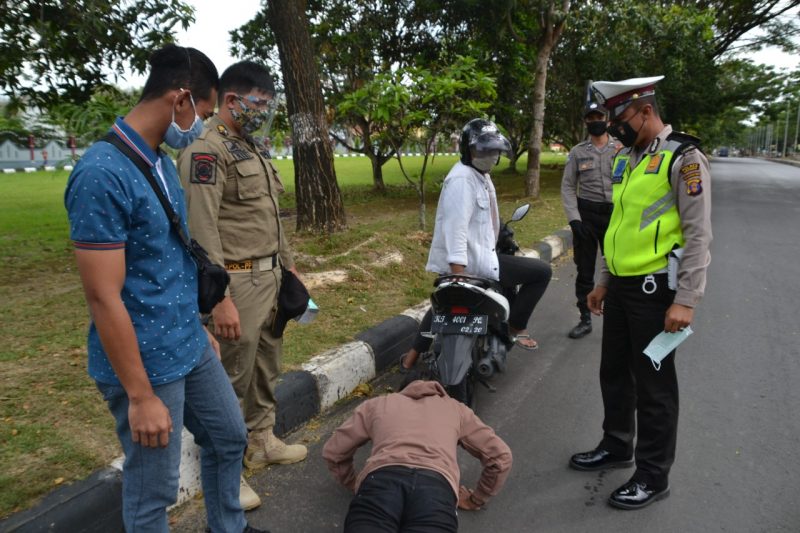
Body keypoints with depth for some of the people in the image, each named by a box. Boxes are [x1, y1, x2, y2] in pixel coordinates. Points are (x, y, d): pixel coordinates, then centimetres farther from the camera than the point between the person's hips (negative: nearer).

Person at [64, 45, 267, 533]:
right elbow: (104, 298, -23)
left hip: (190, 348, 9)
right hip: (145, 364, -9)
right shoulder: (102, 174, -23)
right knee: (154, 489, 11)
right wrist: (140, 396, -18)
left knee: (229, 437, 23)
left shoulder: (163, 162, 5)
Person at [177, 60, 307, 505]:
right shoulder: (206, 151, -13)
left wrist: (289, 267, 21)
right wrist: (220, 299, -23)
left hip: (270, 276, 9)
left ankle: (261, 441, 36)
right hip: (239, 281, -9)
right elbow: (203, 232, -20)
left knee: (266, 366, 19)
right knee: (233, 377, 2)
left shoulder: (253, 149, 16)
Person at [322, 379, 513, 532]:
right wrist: (476, 499, 40)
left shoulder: (376, 404, 36)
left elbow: (332, 452, 36)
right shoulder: (456, 409, 36)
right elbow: (501, 456, 29)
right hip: (437, 485, 0)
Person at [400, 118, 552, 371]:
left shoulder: (481, 175, 14)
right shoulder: (462, 179, -19)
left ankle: (411, 358, 37)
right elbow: (455, 230, -28)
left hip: (454, 262, 11)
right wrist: (458, 277, -32)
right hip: (469, 262, -11)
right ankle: (517, 326, 6)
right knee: (542, 272, -6)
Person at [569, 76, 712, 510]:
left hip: (654, 288, -8)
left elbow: (697, 236, -15)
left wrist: (685, 301, -19)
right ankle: (616, 446, 38)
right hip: (620, 286, 8)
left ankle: (654, 476, 20)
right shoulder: (625, 159, 13)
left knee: (653, 384, 4)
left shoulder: (683, 158, -11)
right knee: (614, 372, 18)